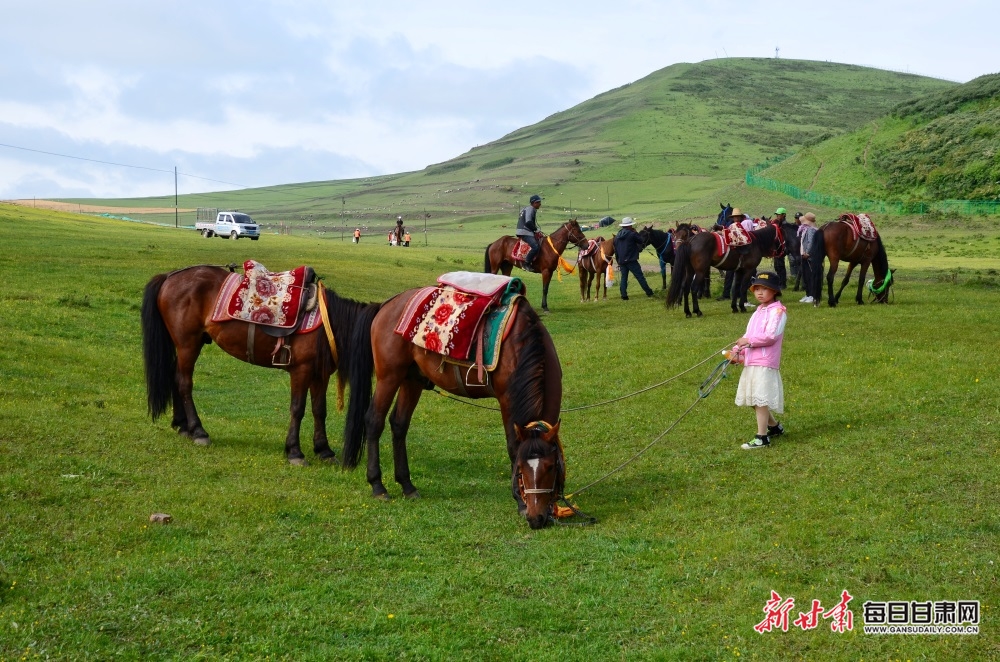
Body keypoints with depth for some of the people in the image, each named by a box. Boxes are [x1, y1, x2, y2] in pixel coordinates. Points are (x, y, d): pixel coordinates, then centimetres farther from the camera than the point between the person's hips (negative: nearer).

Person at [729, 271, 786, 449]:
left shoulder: (777, 311, -9)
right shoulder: (758, 311, 19)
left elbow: (770, 335, -20)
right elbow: (749, 335, 17)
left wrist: (749, 340, -14)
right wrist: (737, 351, 3)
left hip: (765, 363, -9)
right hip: (751, 362, 9)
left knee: (760, 399, -8)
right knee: (754, 400, 15)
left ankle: (762, 437, -2)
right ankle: (775, 427, 32)